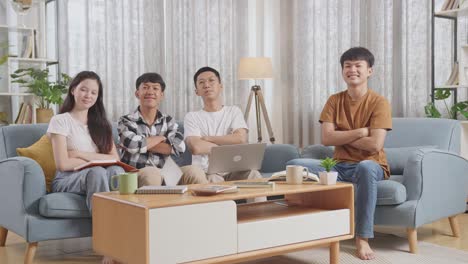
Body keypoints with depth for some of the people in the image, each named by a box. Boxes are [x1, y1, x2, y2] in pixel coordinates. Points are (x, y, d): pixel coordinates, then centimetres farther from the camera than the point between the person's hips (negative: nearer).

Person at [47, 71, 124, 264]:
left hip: (94, 176, 4)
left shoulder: (100, 123, 17)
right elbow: (63, 164, -10)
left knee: (116, 171, -32)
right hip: (67, 181, -4)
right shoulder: (60, 121, 1)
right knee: (97, 172, -37)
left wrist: (81, 154, -7)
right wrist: (98, 161, -6)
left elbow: (115, 159, 3)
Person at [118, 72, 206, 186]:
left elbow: (179, 147, -5)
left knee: (195, 172, -25)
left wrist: (143, 144, -8)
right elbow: (132, 145, -16)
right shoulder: (126, 121, 6)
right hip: (135, 175, -3)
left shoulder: (168, 121, 15)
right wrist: (161, 138, 0)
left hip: (164, 174, 3)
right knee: (151, 173, -38)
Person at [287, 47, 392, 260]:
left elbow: (375, 145, -17)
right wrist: (360, 132, -13)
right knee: (295, 165, -19)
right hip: (339, 167, 4)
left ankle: (362, 238, -27)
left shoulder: (379, 102, -5)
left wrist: (341, 136, -7)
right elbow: (326, 139, -5)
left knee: (365, 167, -41)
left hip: (370, 166, -4)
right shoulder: (334, 101, 7)